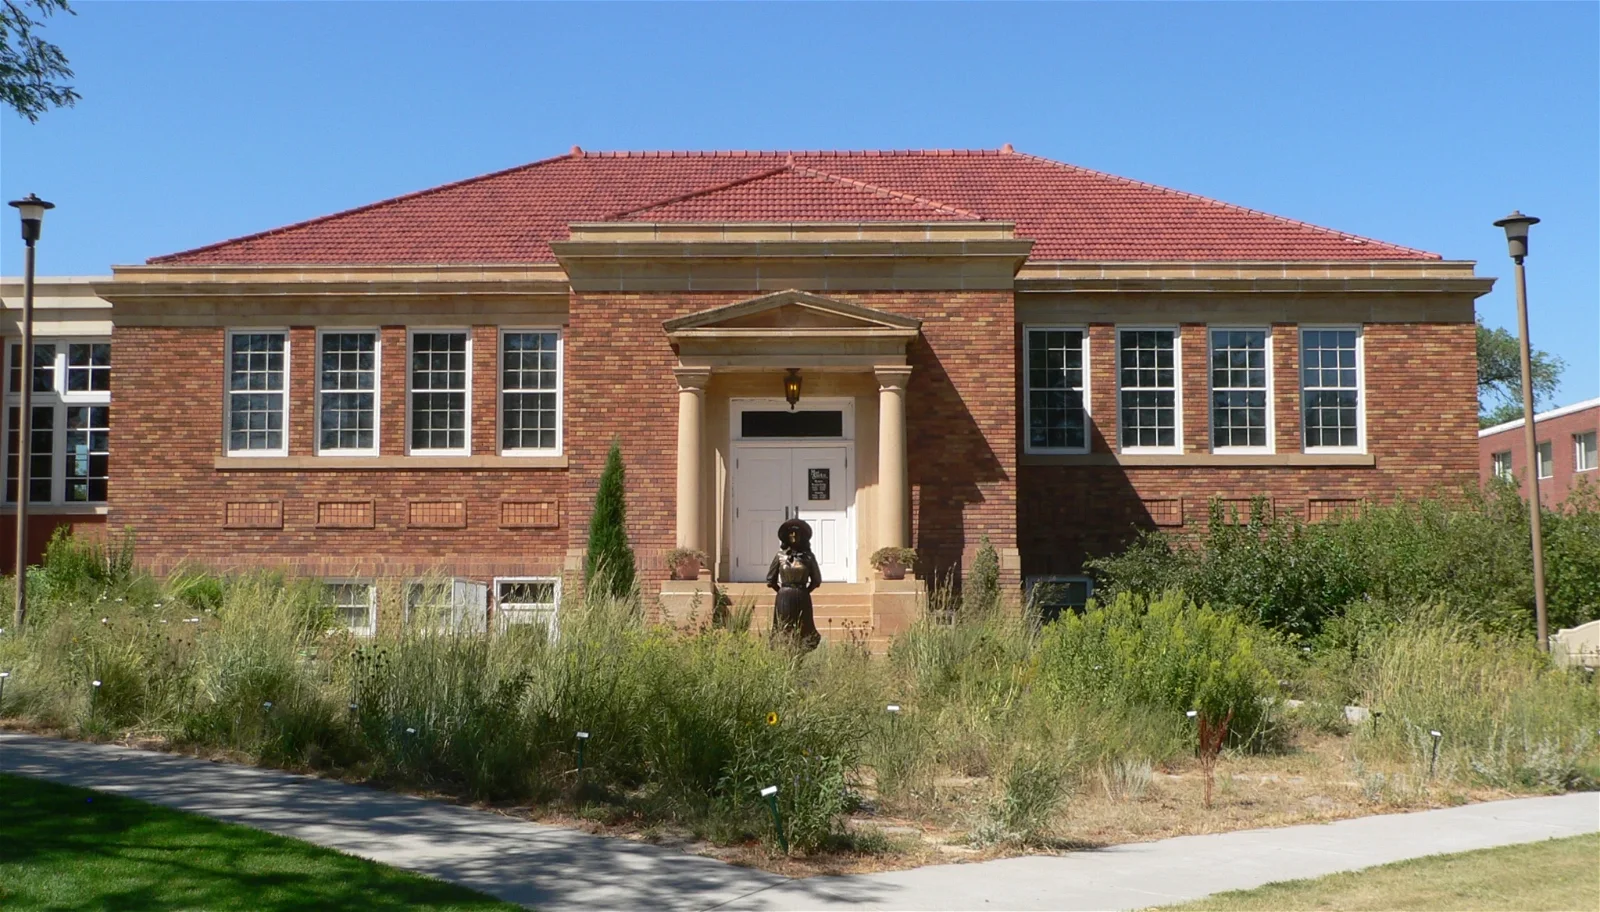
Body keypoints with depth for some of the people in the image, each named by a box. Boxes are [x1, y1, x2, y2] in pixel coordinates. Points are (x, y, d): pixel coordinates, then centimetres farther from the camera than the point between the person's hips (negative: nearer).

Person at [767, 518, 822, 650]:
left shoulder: (808, 556, 4)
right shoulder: (780, 556, 3)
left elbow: (816, 580, 11)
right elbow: (770, 580, 10)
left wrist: (805, 591, 4)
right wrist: (783, 591, 5)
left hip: (802, 598, 0)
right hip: (784, 598, 0)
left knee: (804, 629, -1)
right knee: (783, 630, -2)